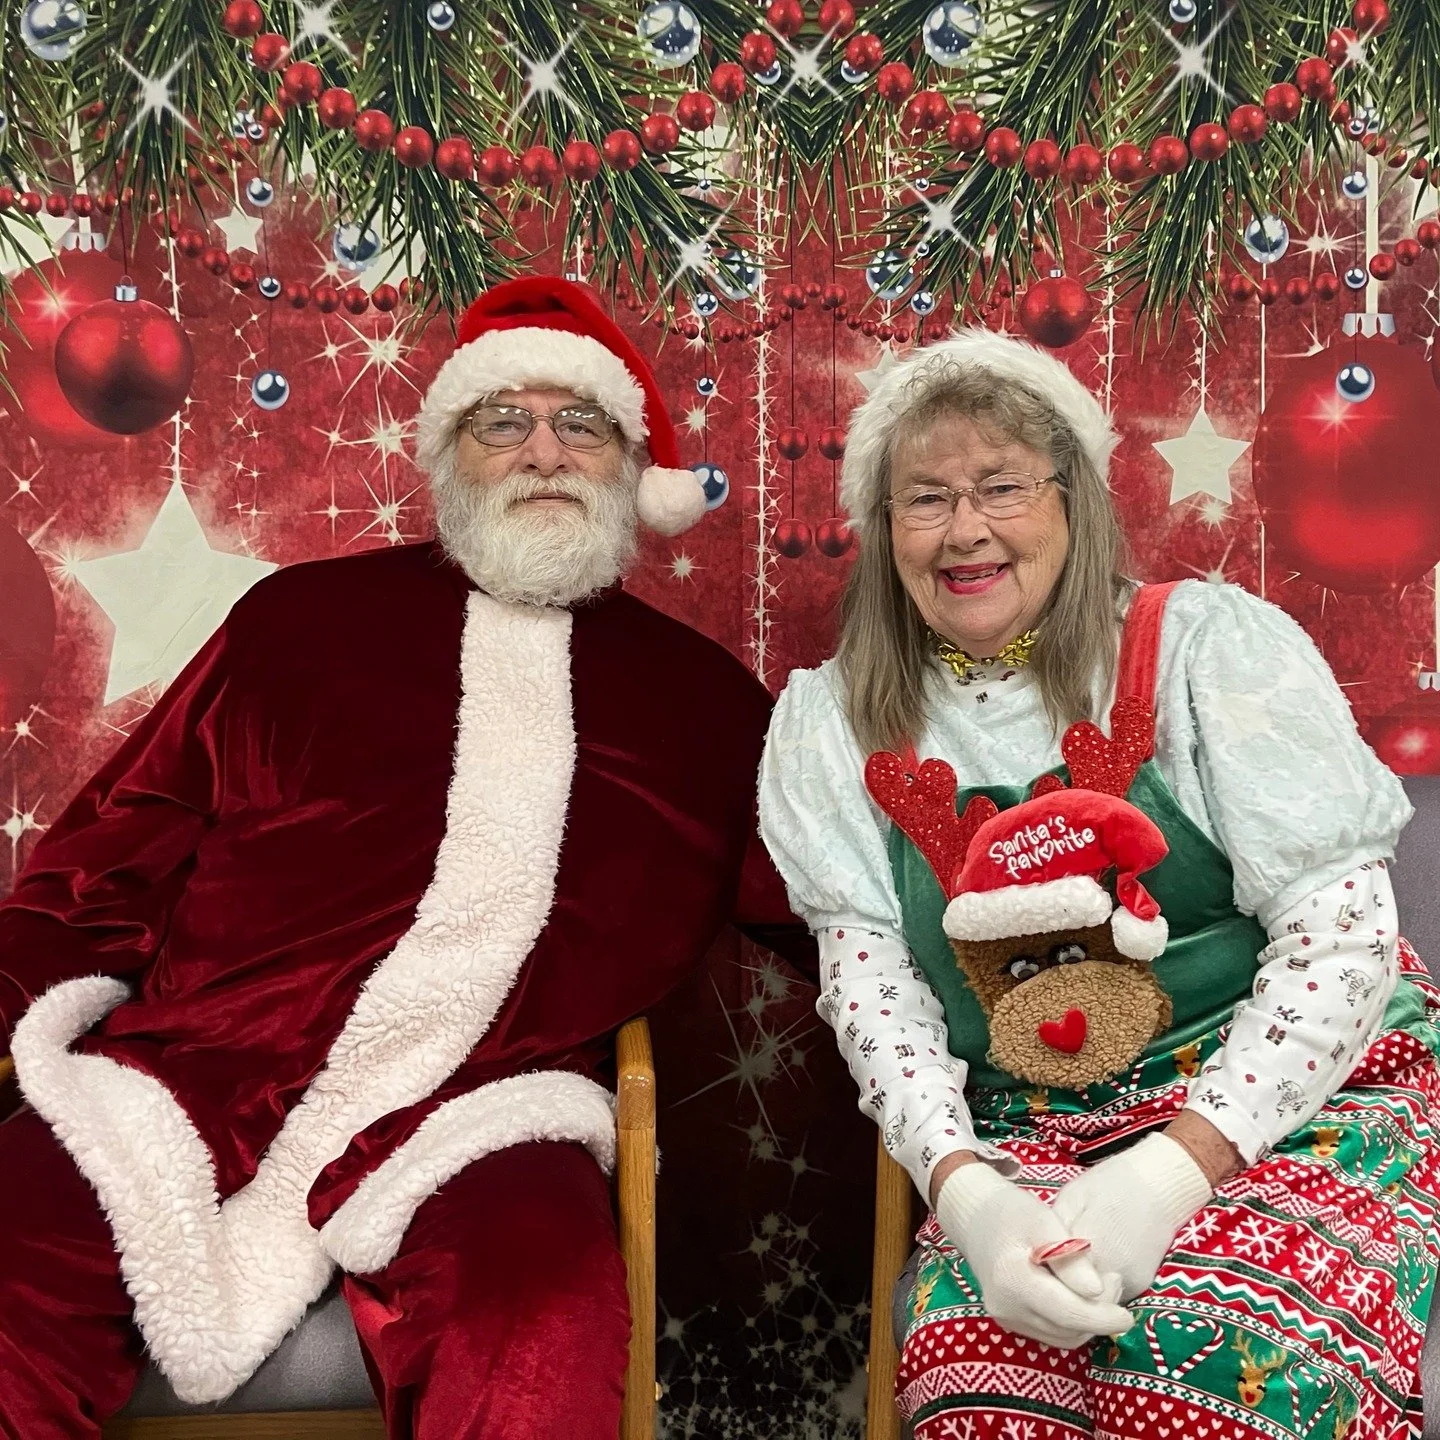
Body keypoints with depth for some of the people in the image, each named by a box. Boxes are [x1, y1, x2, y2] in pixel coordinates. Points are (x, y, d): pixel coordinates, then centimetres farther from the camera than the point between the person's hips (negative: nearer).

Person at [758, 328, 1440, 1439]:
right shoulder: (833, 722, 5)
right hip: (1027, 1138, 2)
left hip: (1299, 1098, -1)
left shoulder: (1208, 643, -4)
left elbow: (1343, 928, -9)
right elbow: (867, 980, 0)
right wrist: (961, 1186, -17)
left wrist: (1176, 1164, -20)